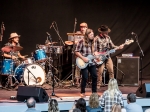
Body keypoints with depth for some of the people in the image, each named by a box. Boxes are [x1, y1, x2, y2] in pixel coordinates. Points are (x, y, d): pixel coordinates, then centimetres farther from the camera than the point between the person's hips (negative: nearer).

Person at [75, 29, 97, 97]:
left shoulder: (92, 42, 10)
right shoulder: (81, 42, -10)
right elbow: (76, 52, -11)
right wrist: (83, 58, -18)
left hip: (91, 62, 6)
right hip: (84, 63, -6)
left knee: (95, 76, 5)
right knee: (85, 78, -7)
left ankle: (94, 92, 18)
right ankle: (82, 92, 9)